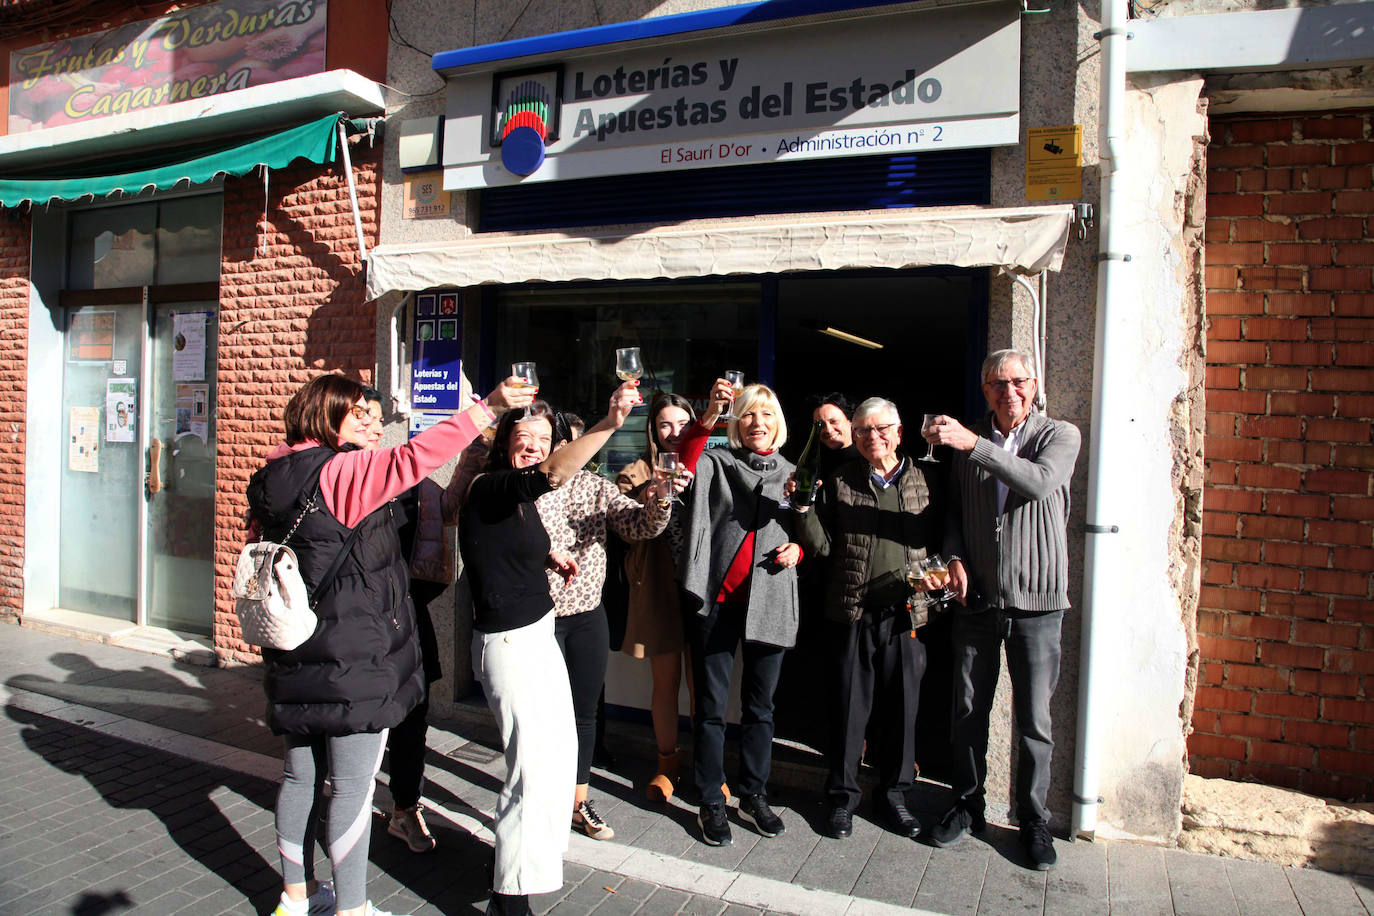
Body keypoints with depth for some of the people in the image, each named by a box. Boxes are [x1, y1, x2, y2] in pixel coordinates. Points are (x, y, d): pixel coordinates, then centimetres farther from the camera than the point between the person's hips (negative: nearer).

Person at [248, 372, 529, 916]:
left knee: (301, 775, 18)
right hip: (353, 655, -9)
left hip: (295, 658, 9)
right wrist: (487, 408, -32)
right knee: (353, 785, 2)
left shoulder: (276, 476, 8)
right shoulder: (342, 472, -18)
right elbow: (411, 459, -30)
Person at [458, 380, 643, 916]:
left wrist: (547, 557, 14)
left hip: (538, 634, 10)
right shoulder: (489, 488, -18)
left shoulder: (519, 496, 10)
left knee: (558, 747, 19)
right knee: (534, 766, -8)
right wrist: (610, 424, -48)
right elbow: (553, 474, -38)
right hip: (509, 643, -10)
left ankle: (534, 847, 39)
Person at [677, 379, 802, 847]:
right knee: (711, 704, 4)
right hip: (717, 598, -2)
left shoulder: (792, 474, 13)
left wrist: (797, 549, -2)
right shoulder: (716, 463, 4)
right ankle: (712, 803, 17)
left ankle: (753, 795, 28)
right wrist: (708, 416, -29)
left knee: (760, 705, 12)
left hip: (768, 602, 3)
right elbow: (684, 466, -19)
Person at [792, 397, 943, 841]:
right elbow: (822, 545, 1)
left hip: (906, 613, 1)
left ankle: (893, 792, 28)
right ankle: (843, 796, 22)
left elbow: (939, 540, 11)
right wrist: (804, 510, -14)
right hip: (852, 611, -1)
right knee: (850, 705, 6)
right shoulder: (840, 482, 6)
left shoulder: (924, 479, 9)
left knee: (902, 704, 10)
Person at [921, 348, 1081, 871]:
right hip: (976, 599, 3)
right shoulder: (967, 443, 7)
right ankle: (967, 807, 28)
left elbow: (1040, 481, -23)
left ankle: (1033, 820, 23)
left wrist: (974, 445, -32)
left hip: (1036, 602, -3)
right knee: (968, 712, 10)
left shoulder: (1060, 436, -2)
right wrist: (955, 557, -3)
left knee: (1034, 720, 5)